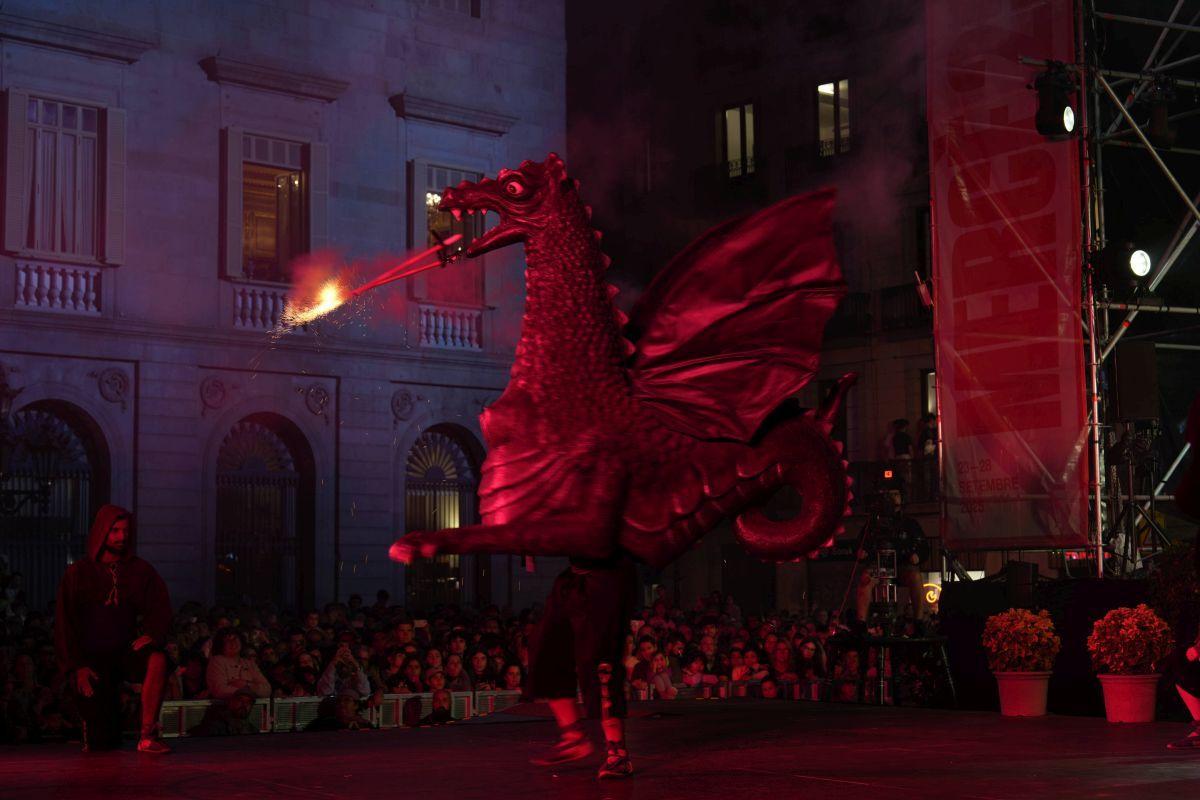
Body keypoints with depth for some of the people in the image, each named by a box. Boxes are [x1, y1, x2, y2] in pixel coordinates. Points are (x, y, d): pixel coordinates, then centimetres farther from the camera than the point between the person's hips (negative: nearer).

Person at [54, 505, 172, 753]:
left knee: (157, 659, -34)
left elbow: (160, 608, -4)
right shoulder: (78, 572, 0)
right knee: (99, 743, -7)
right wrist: (77, 667, -9)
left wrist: (152, 634, -26)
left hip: (125, 652, 2)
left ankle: (147, 736, -30)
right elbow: (64, 623, 0)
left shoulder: (140, 570, 3)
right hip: (91, 660, -1)